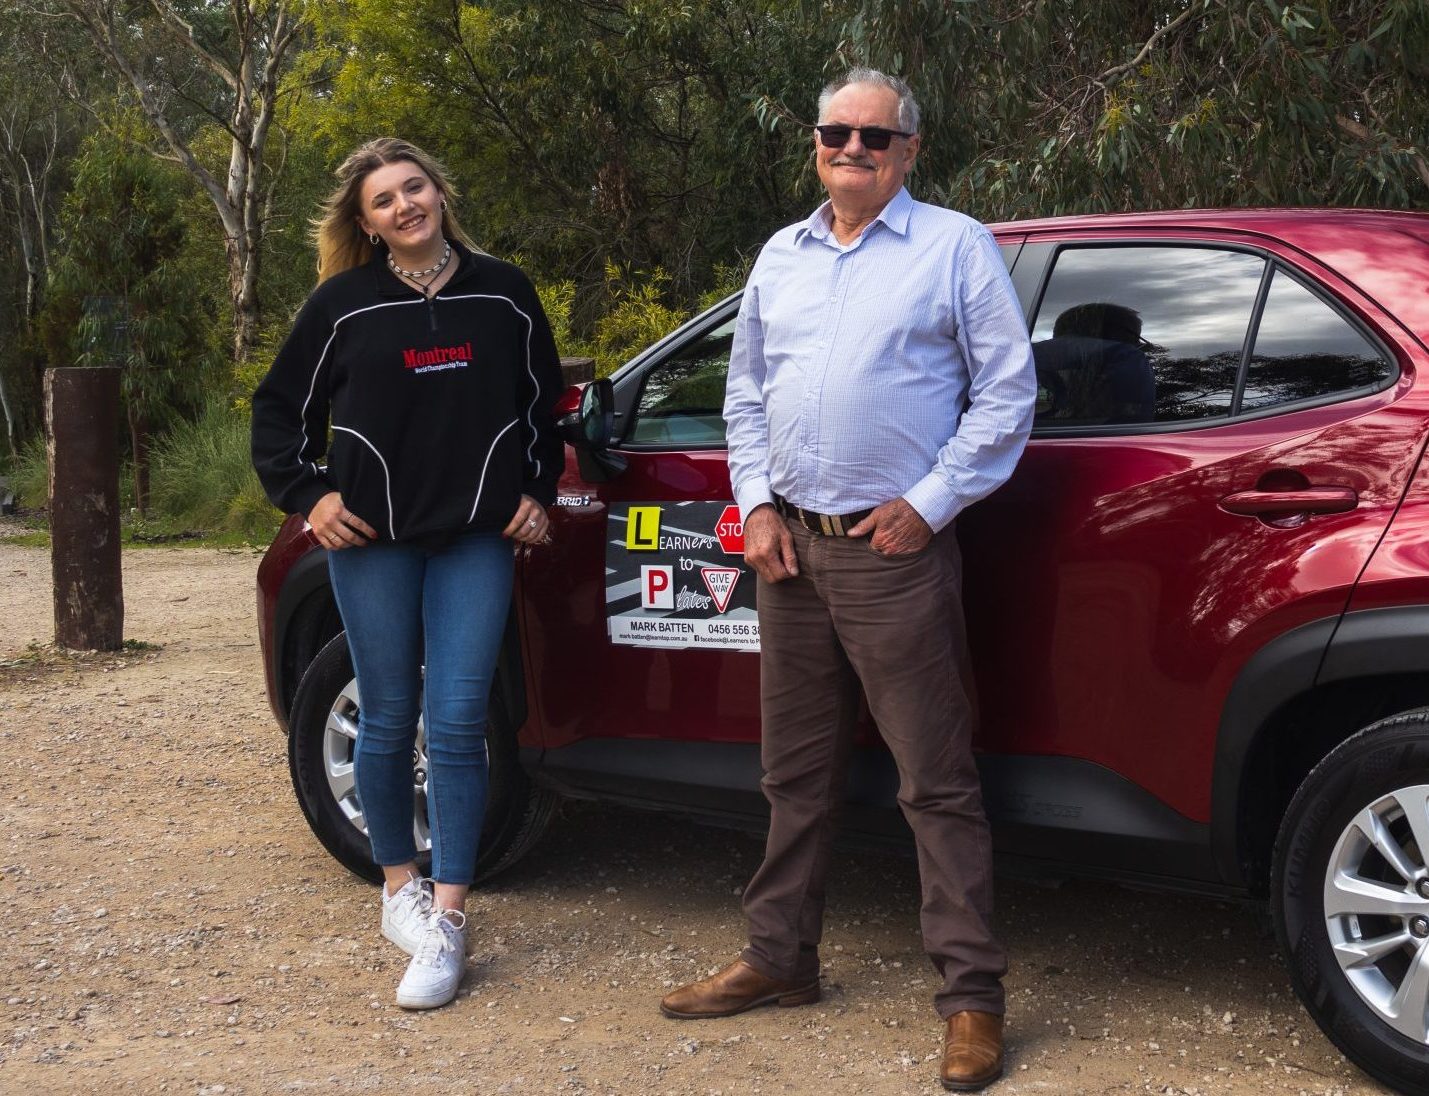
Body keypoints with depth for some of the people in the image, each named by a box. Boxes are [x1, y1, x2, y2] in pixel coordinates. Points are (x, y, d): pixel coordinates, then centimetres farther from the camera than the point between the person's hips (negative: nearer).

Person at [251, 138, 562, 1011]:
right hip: (373, 539, 0)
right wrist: (308, 495, 0)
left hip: (477, 537, 0)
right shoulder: (344, 304, 1)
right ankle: (400, 885, 26)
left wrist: (536, 493, 9)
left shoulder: (503, 294, 5)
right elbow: (281, 410, 9)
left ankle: (447, 921, -2)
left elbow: (542, 404, 16)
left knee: (458, 722, -6)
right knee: (389, 720, 7)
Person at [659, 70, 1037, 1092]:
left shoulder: (956, 247, 0)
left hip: (896, 548, -6)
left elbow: (1008, 392, -4)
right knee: (797, 774, 14)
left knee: (938, 783, -4)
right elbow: (745, 395, 20)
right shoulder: (781, 257, 16)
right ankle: (781, 959, 26)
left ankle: (972, 996, 3)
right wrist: (756, 504, 6)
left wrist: (930, 502, -9)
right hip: (790, 545, 6)